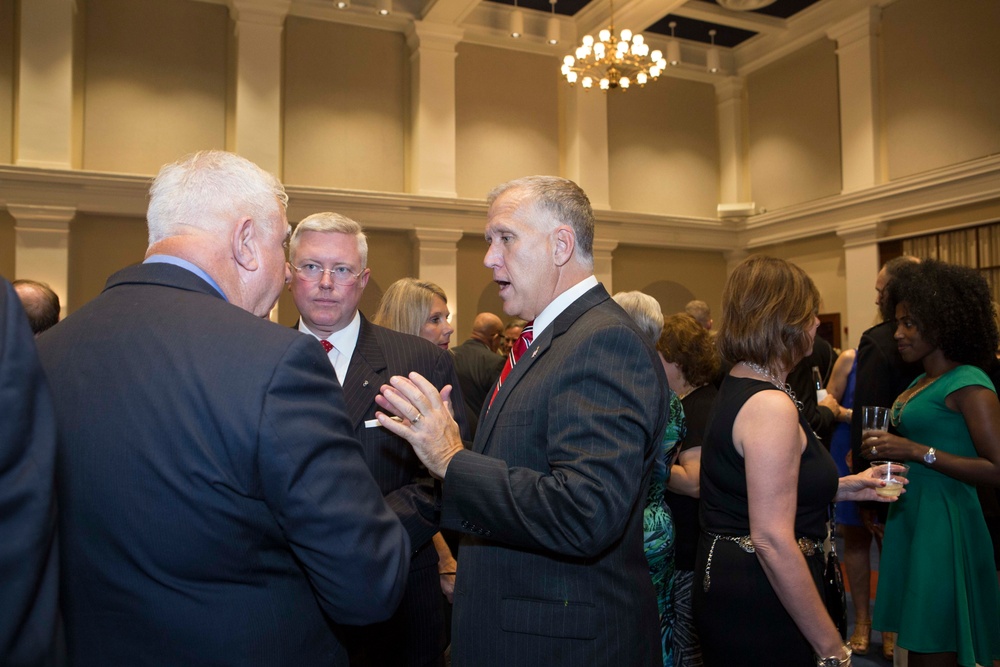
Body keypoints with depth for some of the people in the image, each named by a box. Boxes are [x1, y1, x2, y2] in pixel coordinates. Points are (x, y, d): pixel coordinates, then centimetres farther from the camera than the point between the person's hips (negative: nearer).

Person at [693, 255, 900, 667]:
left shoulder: (736, 389, 8)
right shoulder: (771, 405, -23)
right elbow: (772, 540, -26)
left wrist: (839, 488, 16)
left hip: (726, 583, 9)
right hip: (759, 606, -9)